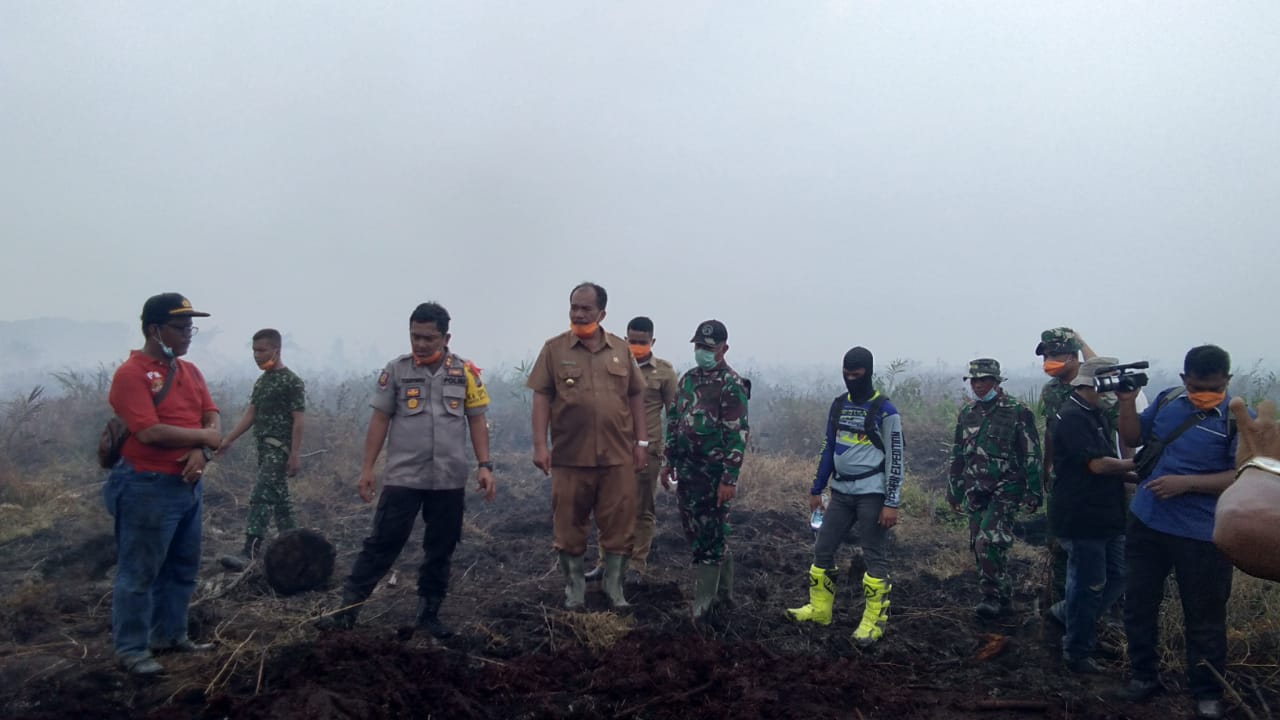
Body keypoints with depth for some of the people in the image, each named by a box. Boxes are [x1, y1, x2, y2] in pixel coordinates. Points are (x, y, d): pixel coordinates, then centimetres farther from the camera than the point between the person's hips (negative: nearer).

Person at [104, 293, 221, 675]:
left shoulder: (190, 371, 10)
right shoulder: (130, 374, -14)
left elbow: (212, 419, 6)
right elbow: (150, 432, -23)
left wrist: (202, 452, -14)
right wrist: (203, 437, -12)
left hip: (189, 485, 8)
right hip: (148, 488, -8)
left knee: (182, 568, 17)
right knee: (139, 573, 3)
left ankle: (170, 635, 30)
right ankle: (131, 648, 15)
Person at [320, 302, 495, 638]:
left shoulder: (465, 372, 1)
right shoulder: (397, 370, -1)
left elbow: (477, 421, 5)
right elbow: (379, 420, 3)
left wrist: (485, 465, -3)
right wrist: (367, 468, 0)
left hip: (449, 479, 2)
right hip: (402, 477, -1)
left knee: (440, 550, 10)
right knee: (381, 543, 1)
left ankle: (429, 613, 23)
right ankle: (348, 608, 10)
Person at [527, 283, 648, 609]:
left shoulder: (621, 349, 7)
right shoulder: (554, 348, 0)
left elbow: (635, 397, 11)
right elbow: (541, 397, -1)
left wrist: (641, 441, 7)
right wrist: (540, 445, -8)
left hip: (618, 454, 2)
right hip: (570, 455, -1)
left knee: (619, 524, 7)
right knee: (568, 525, 8)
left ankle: (614, 587, 22)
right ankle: (574, 587, 25)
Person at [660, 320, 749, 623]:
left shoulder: (731, 384, -12)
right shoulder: (688, 379, 12)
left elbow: (738, 434, -16)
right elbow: (674, 422, 18)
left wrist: (730, 479, -20)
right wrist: (668, 461, 15)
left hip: (714, 473, -8)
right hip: (688, 470, 8)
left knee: (708, 539, -1)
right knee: (695, 533, 14)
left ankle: (703, 604, 9)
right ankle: (724, 591, 30)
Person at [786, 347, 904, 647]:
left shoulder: (885, 411, -9)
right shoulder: (838, 405, 9)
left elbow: (895, 459, -9)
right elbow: (828, 449, 15)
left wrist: (892, 503, -14)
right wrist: (816, 490, 15)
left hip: (872, 493, -6)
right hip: (841, 491, 6)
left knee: (875, 557, -1)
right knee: (822, 549, 9)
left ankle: (875, 621, 8)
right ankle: (820, 609, 23)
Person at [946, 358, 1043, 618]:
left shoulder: (1018, 412, -6)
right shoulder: (966, 414, 10)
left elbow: (1031, 456, -6)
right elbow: (957, 455, 16)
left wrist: (1033, 493, -8)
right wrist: (954, 490, 17)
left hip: (1005, 489, -6)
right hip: (976, 491, 6)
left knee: (989, 541, -18)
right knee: (979, 545, 7)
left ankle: (994, 597, -6)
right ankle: (1000, 596, 21)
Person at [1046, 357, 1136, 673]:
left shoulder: (1096, 415, 15)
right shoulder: (1072, 417, -18)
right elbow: (1097, 464, -23)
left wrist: (1133, 475, 4)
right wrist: (1135, 465, -8)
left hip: (1105, 515, 10)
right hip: (1081, 518, -9)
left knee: (1117, 577, 14)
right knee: (1089, 585, 1)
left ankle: (1067, 613, 31)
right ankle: (1077, 653, 16)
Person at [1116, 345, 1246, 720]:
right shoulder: (1167, 400, 1)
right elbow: (1133, 439, 10)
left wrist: (1185, 483, -25)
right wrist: (1127, 403, -6)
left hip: (1201, 536, -4)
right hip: (1145, 523, 5)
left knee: (1204, 618, 9)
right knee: (1138, 604, 15)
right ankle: (1143, 676, 32)